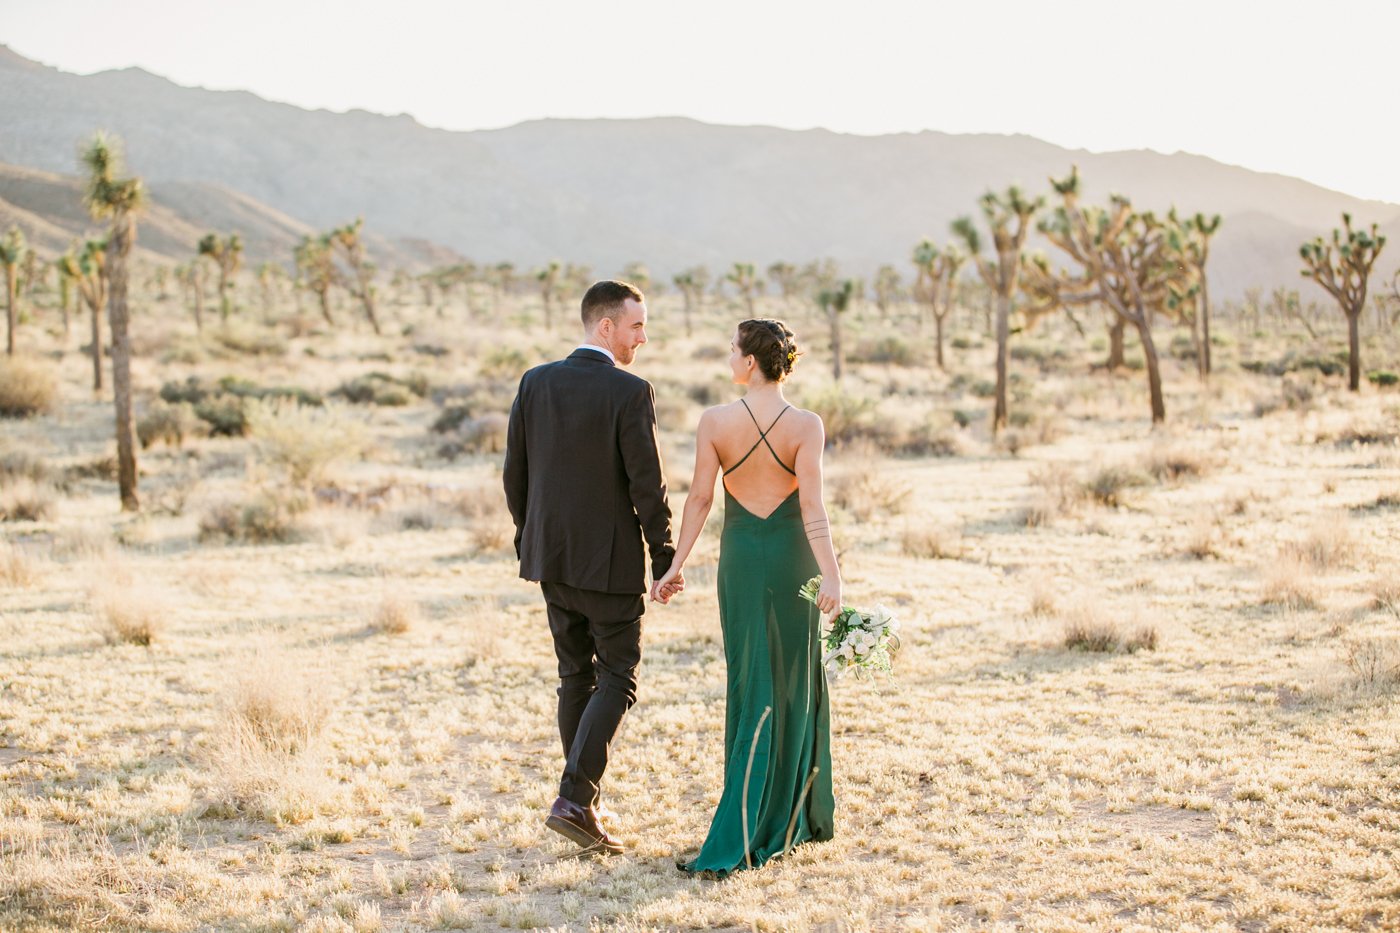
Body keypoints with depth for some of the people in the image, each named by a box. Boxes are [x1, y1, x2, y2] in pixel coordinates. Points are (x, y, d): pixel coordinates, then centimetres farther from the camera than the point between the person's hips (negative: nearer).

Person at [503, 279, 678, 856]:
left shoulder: (535, 384, 2)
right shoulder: (630, 393, -14)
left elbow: (515, 474, 6)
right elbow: (648, 486, -14)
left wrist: (529, 543, 18)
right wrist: (666, 560, -3)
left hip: (551, 555, 6)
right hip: (610, 560, -6)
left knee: (576, 677, 15)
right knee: (618, 678, 5)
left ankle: (586, 808, 20)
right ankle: (573, 801, -6)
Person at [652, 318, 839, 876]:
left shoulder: (715, 422, -7)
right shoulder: (806, 426, -9)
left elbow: (700, 498, -6)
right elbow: (811, 507, -17)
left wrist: (676, 565, 1)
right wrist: (831, 575, -21)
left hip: (740, 557, 1)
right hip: (792, 556, -1)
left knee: (753, 685, 13)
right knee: (794, 685, 11)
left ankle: (747, 831, 21)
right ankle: (801, 816, 13)